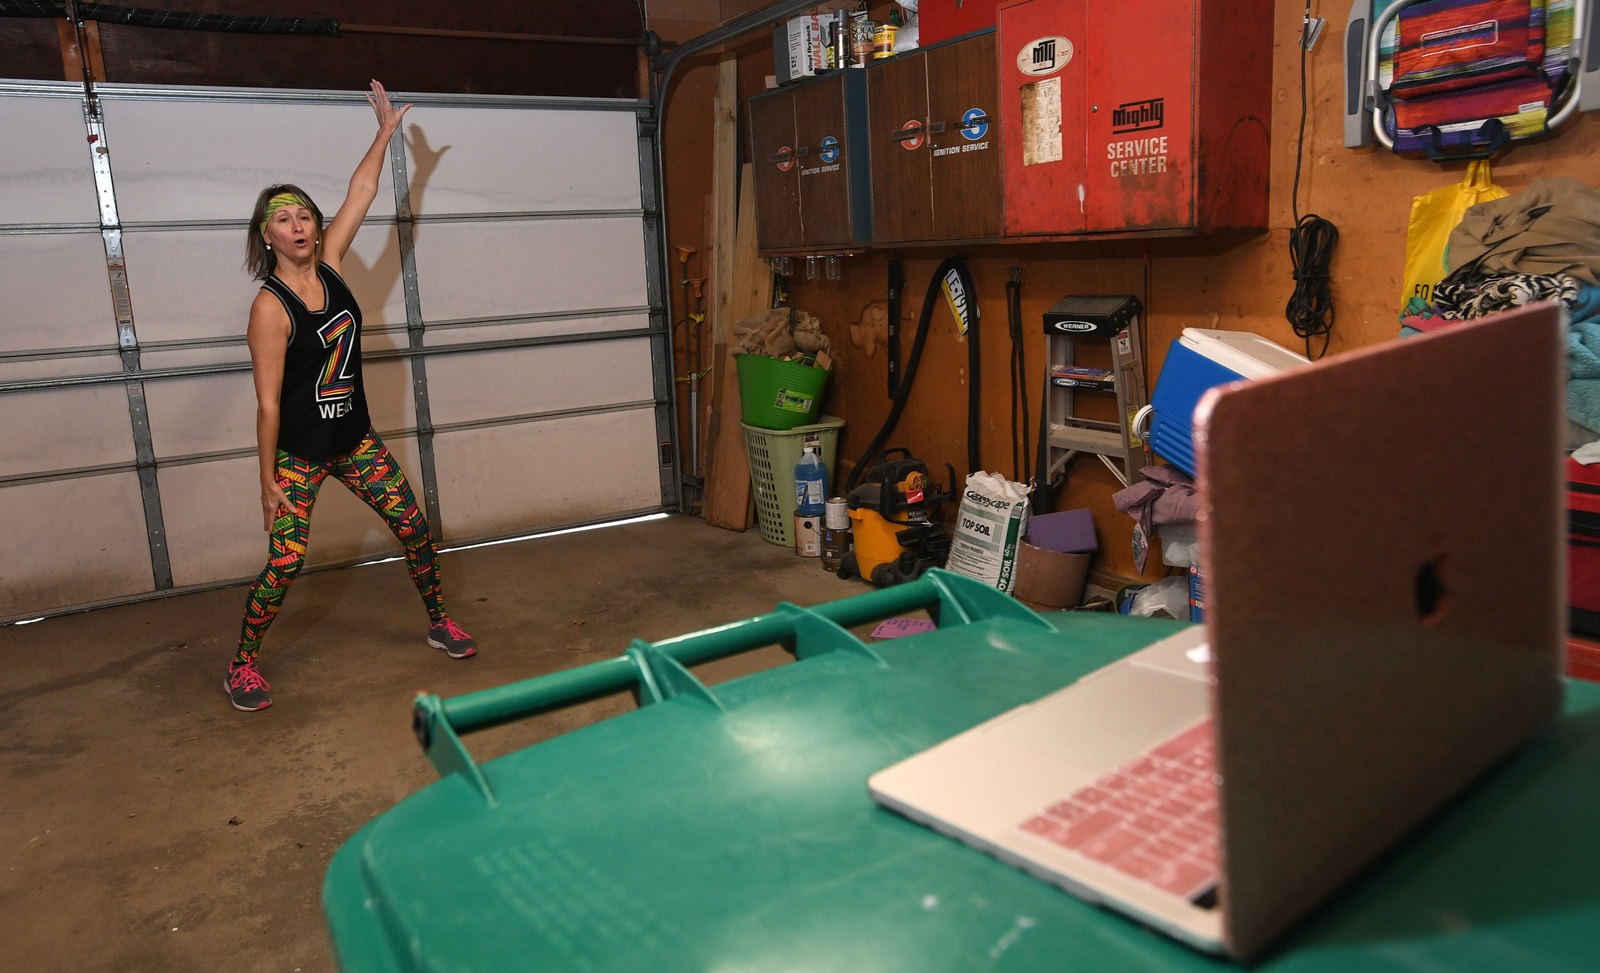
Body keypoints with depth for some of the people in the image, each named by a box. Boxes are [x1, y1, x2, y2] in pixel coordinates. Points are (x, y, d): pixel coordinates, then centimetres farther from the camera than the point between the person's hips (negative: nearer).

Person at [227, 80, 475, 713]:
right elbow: (268, 403, -17)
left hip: (354, 438, 6)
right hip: (298, 453, -6)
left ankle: (439, 623, 27)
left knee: (414, 528, 8)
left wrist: (385, 132, 10)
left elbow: (359, 196, 7)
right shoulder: (270, 306, -17)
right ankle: (241, 666, 15)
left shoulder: (328, 266, -1)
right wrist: (268, 481, -15)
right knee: (285, 561, -6)